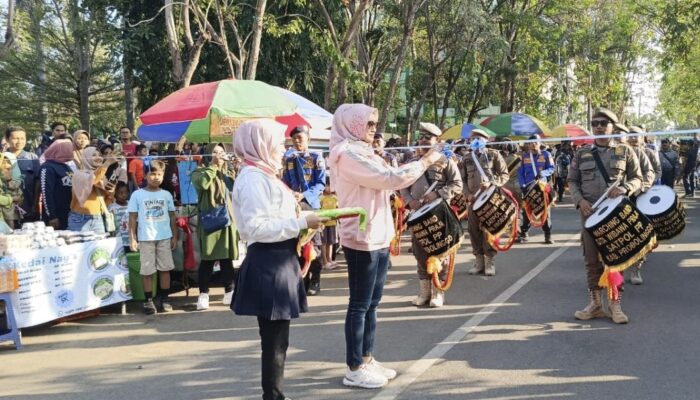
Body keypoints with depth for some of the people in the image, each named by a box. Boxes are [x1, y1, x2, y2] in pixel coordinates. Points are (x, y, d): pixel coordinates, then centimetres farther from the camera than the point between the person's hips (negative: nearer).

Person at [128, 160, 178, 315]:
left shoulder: (166, 195, 6)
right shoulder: (137, 194, -1)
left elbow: (172, 216, 10)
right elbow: (133, 217, 0)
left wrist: (174, 236, 6)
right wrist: (132, 238, -4)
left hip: (165, 237, 2)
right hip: (145, 238, -2)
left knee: (165, 268, 6)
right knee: (147, 271, 3)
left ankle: (164, 299, 14)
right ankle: (148, 301, 10)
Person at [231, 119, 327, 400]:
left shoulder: (264, 176, 17)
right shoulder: (254, 178, -15)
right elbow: (257, 228, -24)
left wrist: (303, 220, 11)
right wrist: (302, 222, -20)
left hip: (279, 262, 11)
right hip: (268, 266, -11)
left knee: (277, 338, 16)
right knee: (275, 340, -4)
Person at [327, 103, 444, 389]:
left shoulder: (363, 153, 14)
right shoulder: (347, 155, -16)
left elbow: (389, 179, 16)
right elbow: (391, 178, -21)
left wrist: (424, 162, 6)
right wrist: (426, 161, -11)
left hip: (378, 237, 10)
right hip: (362, 240, -10)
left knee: (372, 303, 15)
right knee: (360, 305, -1)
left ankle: (367, 359, 25)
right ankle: (354, 369, 8)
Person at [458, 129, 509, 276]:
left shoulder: (493, 155, 2)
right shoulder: (466, 159, 11)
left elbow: (504, 175, 0)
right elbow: (462, 179, 12)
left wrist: (491, 183, -15)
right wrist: (468, 194, -4)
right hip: (473, 199, 3)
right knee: (474, 229, 3)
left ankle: (490, 261, 4)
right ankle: (479, 260, 13)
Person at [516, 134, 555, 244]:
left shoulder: (546, 154, 2)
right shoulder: (524, 156, 5)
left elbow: (551, 168, -3)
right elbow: (520, 172, 5)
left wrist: (543, 173, -23)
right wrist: (522, 185, -6)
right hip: (528, 186, 1)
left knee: (545, 210, -2)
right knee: (526, 210, 3)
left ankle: (548, 235, 3)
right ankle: (523, 233, 11)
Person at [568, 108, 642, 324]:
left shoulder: (625, 151, 4)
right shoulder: (582, 153, 8)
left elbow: (637, 178, 6)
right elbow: (572, 181, 10)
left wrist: (624, 188, -16)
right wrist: (580, 200, -8)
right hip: (589, 212, 2)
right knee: (592, 260, 6)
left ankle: (615, 305, 9)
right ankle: (595, 304, 15)